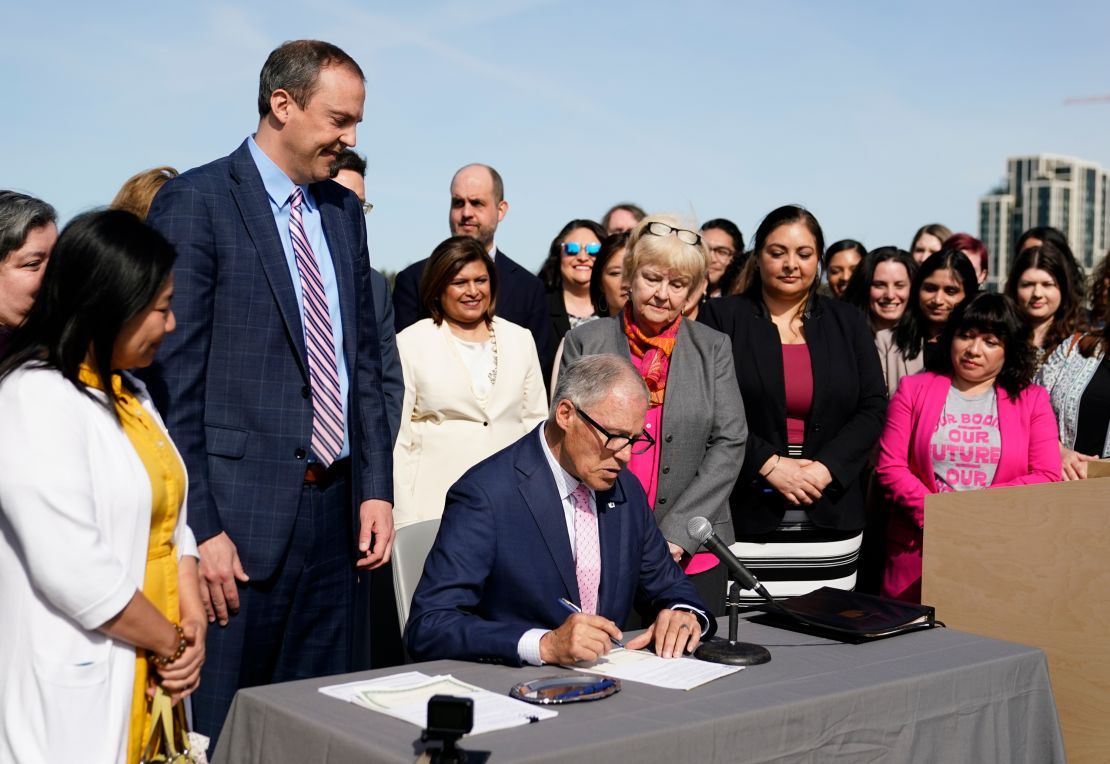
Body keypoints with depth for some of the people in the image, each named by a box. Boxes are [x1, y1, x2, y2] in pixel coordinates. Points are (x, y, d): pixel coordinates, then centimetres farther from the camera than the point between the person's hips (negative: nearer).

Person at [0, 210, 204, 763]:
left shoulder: (127, 392, 12)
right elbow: (77, 574, -22)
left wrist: (191, 623, -3)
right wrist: (173, 643, -10)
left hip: (146, 672, 8)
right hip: (77, 688, -8)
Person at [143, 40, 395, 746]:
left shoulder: (344, 210, 14)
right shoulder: (195, 202, -7)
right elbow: (173, 377, -11)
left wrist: (377, 489, 8)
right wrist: (200, 529, -15)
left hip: (336, 509, 6)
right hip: (242, 517, -6)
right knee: (221, 731, 4)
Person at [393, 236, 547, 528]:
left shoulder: (520, 339, 13)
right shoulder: (409, 344, 2)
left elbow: (536, 422, 14)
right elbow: (398, 438, 0)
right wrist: (405, 519, -6)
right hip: (436, 507, -3)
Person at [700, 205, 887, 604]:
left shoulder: (847, 323, 12)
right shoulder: (721, 317, 3)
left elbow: (873, 408, 6)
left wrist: (825, 468, -8)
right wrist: (768, 464, -14)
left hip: (830, 521, 3)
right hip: (743, 517, -3)